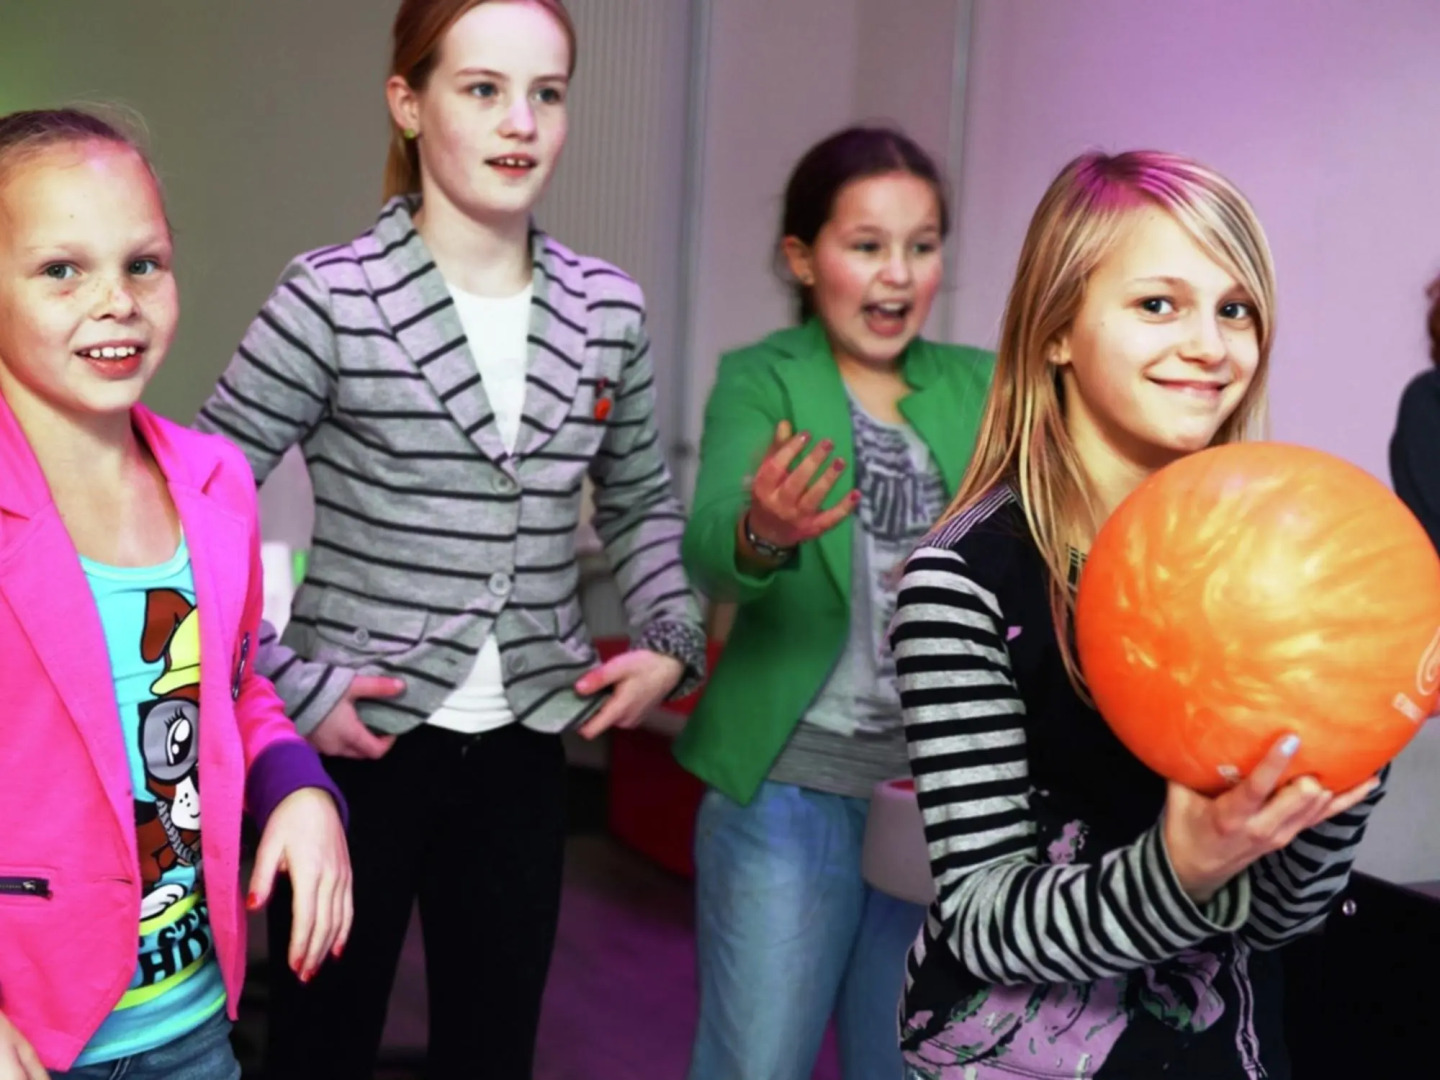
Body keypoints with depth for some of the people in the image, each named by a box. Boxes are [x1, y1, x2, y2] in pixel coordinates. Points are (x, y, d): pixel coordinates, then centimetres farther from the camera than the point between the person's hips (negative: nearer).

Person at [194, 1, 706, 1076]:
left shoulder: (609, 309, 2)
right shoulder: (333, 298, -11)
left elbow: (643, 503, 17)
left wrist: (673, 642, 4)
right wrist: (289, 687, -12)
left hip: (524, 744, 4)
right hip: (360, 742, -4)